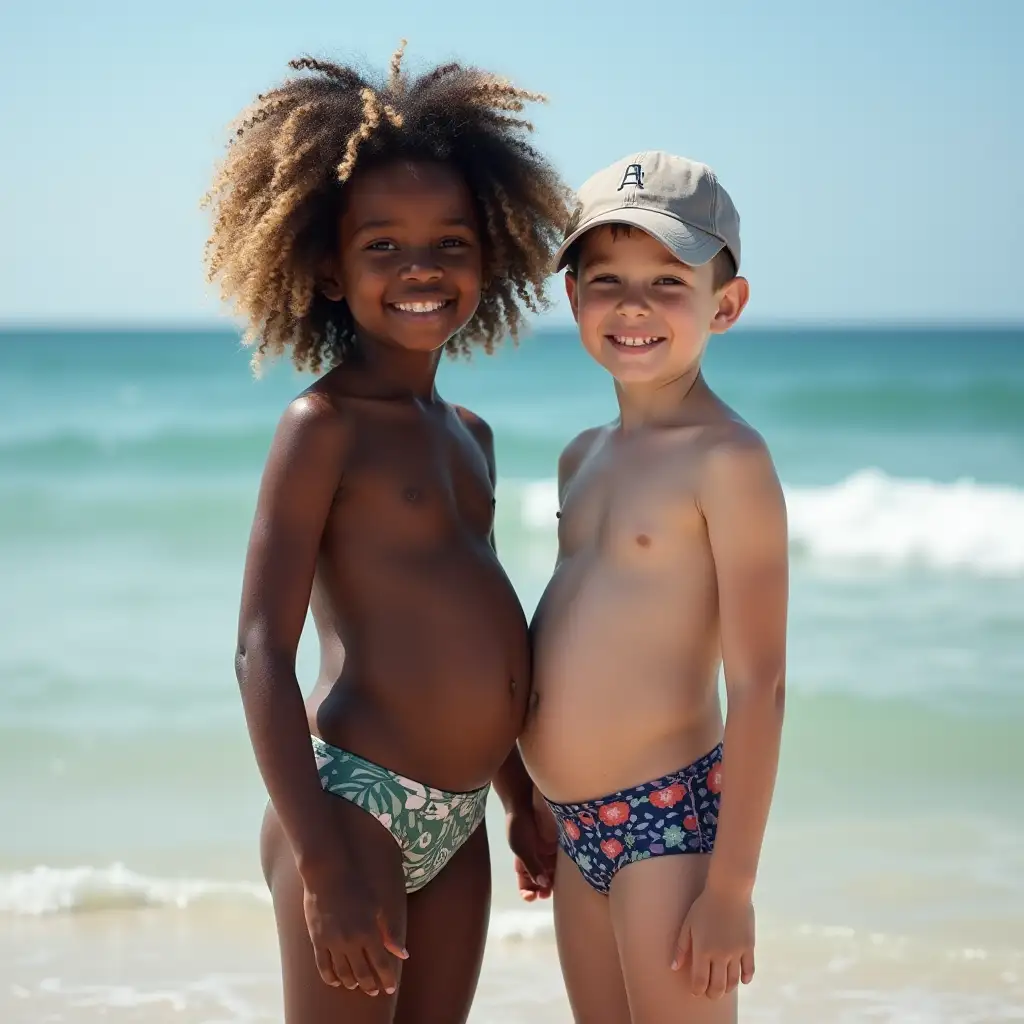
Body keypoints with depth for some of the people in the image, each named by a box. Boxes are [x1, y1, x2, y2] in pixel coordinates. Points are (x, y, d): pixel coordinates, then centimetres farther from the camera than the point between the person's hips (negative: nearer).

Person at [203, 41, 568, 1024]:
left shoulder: (468, 435, 14)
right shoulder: (324, 425, -9)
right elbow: (261, 652, -14)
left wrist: (520, 795, 24)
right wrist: (323, 864, -20)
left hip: (456, 823, 8)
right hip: (354, 804, -8)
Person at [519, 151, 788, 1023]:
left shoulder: (726, 460, -13)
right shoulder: (585, 458, 11)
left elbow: (759, 685, -16)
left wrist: (731, 886, -17)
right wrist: (547, 815, 18)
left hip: (672, 819, -8)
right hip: (581, 825, 8)